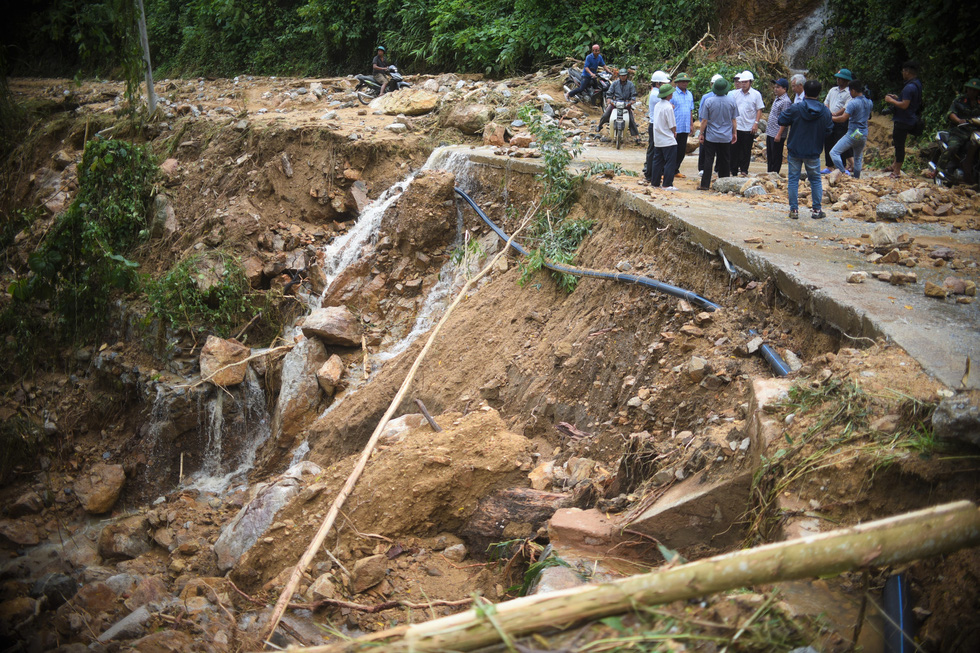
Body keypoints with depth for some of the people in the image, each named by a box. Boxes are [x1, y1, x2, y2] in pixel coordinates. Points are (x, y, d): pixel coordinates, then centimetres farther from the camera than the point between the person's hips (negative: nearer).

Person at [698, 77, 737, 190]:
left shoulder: (709, 101, -10)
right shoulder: (731, 100, -4)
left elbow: (704, 120, -6)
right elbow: (733, 120, 3)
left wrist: (701, 134, 5)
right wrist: (734, 133, 15)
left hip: (711, 137, -2)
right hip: (726, 137, 2)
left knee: (708, 160, 2)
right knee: (724, 161, 10)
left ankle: (705, 184, 0)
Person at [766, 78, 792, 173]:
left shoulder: (785, 101, -16)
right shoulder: (777, 99, 14)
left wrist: (779, 134, -21)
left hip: (777, 135, -9)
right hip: (770, 133, 9)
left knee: (776, 158, 0)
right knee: (769, 156, 16)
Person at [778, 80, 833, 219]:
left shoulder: (796, 109, -13)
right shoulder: (825, 111, -6)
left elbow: (781, 121, -4)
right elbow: (828, 131, 2)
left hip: (794, 151, -1)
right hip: (813, 153, 1)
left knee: (793, 179, 7)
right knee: (815, 180, 14)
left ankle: (794, 210, 6)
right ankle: (816, 210, 15)